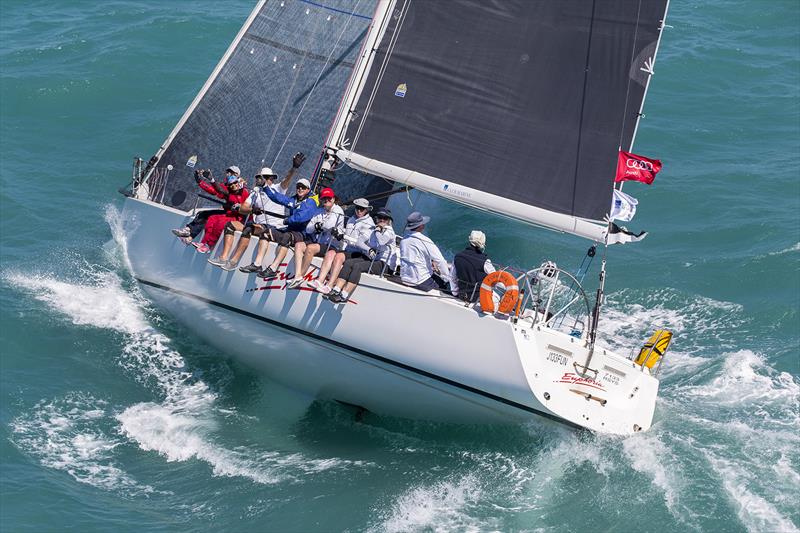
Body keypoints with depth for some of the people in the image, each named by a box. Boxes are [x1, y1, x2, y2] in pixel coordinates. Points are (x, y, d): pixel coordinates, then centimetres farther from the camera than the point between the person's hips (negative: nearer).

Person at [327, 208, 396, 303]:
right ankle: (336, 290, -34)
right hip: (368, 257, 6)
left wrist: (378, 229, -3)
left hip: (380, 263, -6)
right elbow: (360, 243, 13)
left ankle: (344, 295, -40)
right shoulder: (373, 231, 23)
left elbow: (381, 242, -19)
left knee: (357, 266, -31)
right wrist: (369, 250, -6)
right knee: (348, 262, -22)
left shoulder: (389, 232, 2)